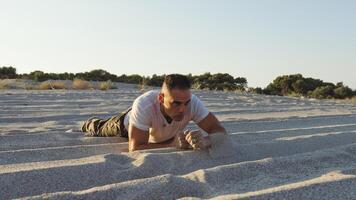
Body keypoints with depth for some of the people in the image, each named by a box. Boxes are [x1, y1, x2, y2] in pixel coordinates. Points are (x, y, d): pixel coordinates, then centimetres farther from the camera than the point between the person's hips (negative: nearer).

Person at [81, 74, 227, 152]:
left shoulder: (192, 102, -44)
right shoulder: (143, 104, -51)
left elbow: (220, 130, -40)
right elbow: (135, 148, -49)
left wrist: (205, 140, -62)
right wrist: (175, 145, -56)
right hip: (128, 123, -3)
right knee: (100, 130, 30)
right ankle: (91, 124, 65)